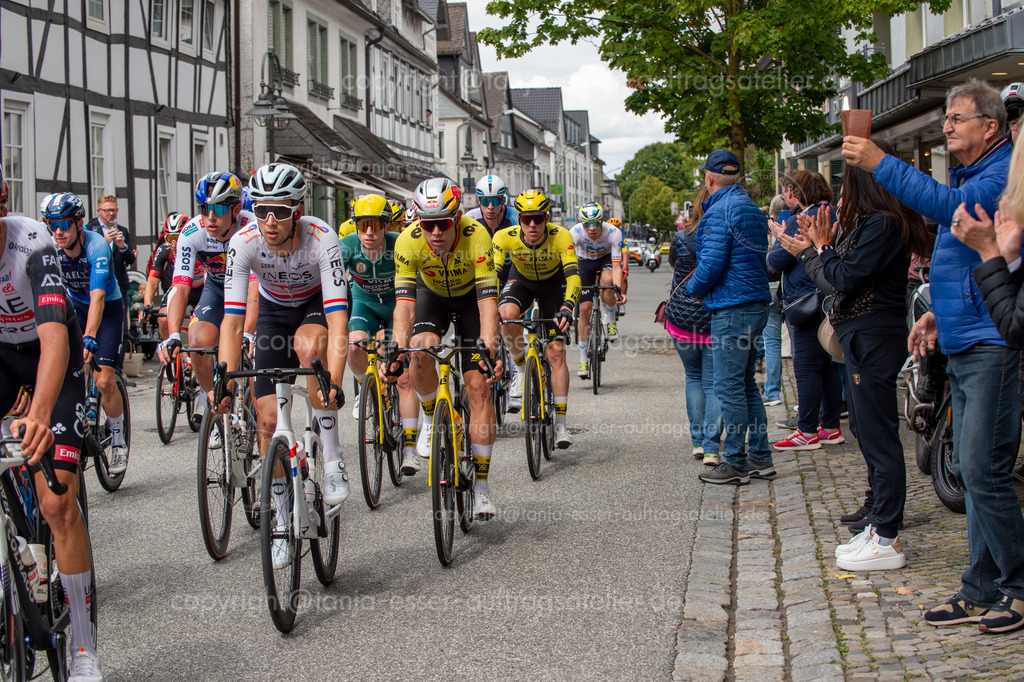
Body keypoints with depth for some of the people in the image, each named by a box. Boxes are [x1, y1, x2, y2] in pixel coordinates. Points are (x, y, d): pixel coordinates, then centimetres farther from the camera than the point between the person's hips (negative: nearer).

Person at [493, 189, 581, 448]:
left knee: (556, 351, -10)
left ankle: (560, 424, -4)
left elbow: (573, 275, -37)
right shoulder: (505, 237, -28)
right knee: (508, 314, -34)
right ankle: (521, 368, -7)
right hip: (521, 280, 1)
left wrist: (567, 306, -53)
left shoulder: (561, 236, -32)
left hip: (552, 283, -1)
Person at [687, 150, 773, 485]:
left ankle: (735, 464, -1)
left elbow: (712, 263, -21)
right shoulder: (751, 207, 16)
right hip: (757, 303, 10)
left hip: (731, 309, -10)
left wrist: (693, 288, -1)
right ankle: (760, 457, 18)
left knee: (730, 388, -4)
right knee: (746, 383, 16)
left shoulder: (719, 211, -14)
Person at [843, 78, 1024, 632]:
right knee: (969, 470, 11)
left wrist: (880, 164, -30)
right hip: (963, 346, 10)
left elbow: (954, 208, -30)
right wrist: (938, 313, 18)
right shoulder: (969, 177, 21)